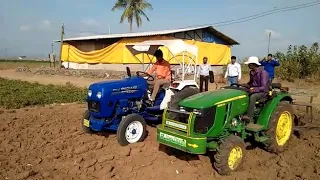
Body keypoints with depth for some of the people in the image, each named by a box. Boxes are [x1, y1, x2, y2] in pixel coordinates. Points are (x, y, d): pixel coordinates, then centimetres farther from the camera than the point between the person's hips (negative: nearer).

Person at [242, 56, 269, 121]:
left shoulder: (263, 72, -17)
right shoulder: (252, 72, 7)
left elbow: (263, 87, -23)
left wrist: (254, 89, -39)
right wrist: (247, 85, 3)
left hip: (262, 92, -7)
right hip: (253, 90, 7)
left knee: (252, 97, -37)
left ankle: (249, 116, -36)